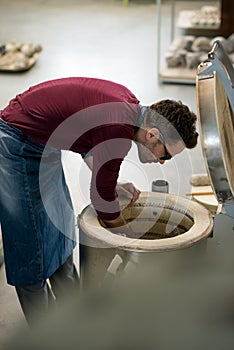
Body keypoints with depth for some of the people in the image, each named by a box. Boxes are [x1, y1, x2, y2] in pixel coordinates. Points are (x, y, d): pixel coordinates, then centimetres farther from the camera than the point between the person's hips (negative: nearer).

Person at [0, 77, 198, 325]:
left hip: (42, 143, 10)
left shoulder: (127, 102, -4)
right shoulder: (117, 131, -31)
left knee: (60, 227, 20)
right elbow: (102, 202, -20)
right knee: (30, 245, -1)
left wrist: (111, 184, 8)